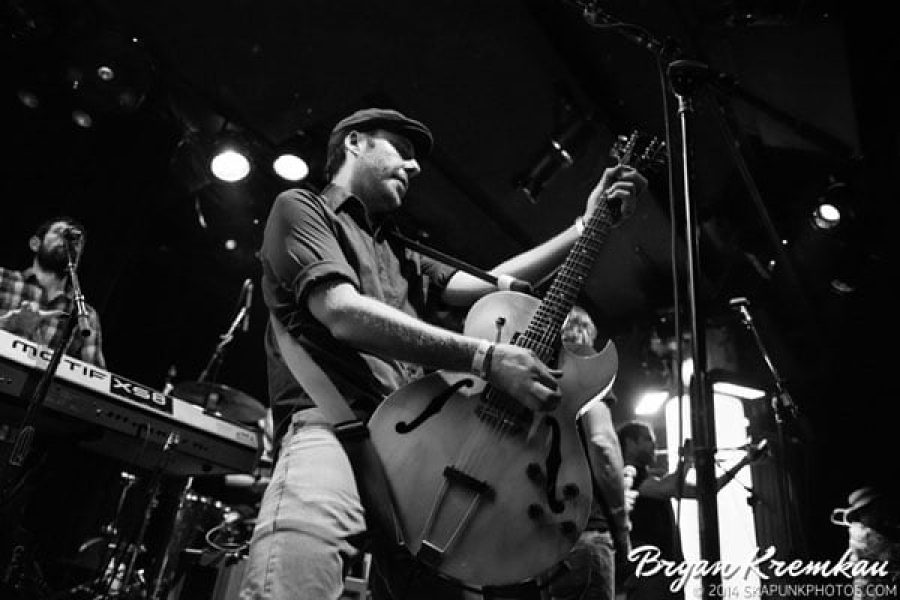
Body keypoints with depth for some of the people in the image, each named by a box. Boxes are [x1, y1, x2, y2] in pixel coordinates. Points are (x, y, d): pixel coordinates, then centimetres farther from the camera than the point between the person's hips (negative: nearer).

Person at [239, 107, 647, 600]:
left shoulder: (402, 259, 33)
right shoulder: (300, 209, 9)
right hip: (331, 426, -7)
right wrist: (486, 358, -16)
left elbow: (490, 285, 22)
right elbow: (342, 313, -10)